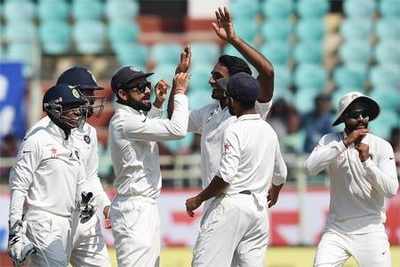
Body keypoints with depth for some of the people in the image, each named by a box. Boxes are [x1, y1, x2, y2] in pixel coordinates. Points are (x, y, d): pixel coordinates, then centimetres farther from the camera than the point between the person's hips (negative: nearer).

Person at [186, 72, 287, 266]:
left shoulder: (234, 131, -13)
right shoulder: (269, 130, 12)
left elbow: (225, 176, -20)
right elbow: (280, 174, 25)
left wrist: (198, 199, -9)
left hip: (231, 205, -8)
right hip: (259, 207, 8)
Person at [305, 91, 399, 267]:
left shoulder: (382, 147, -4)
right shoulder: (330, 141, 1)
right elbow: (311, 167, -18)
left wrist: (366, 161, -25)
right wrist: (345, 143, -22)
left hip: (370, 229, -1)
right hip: (336, 230, 1)